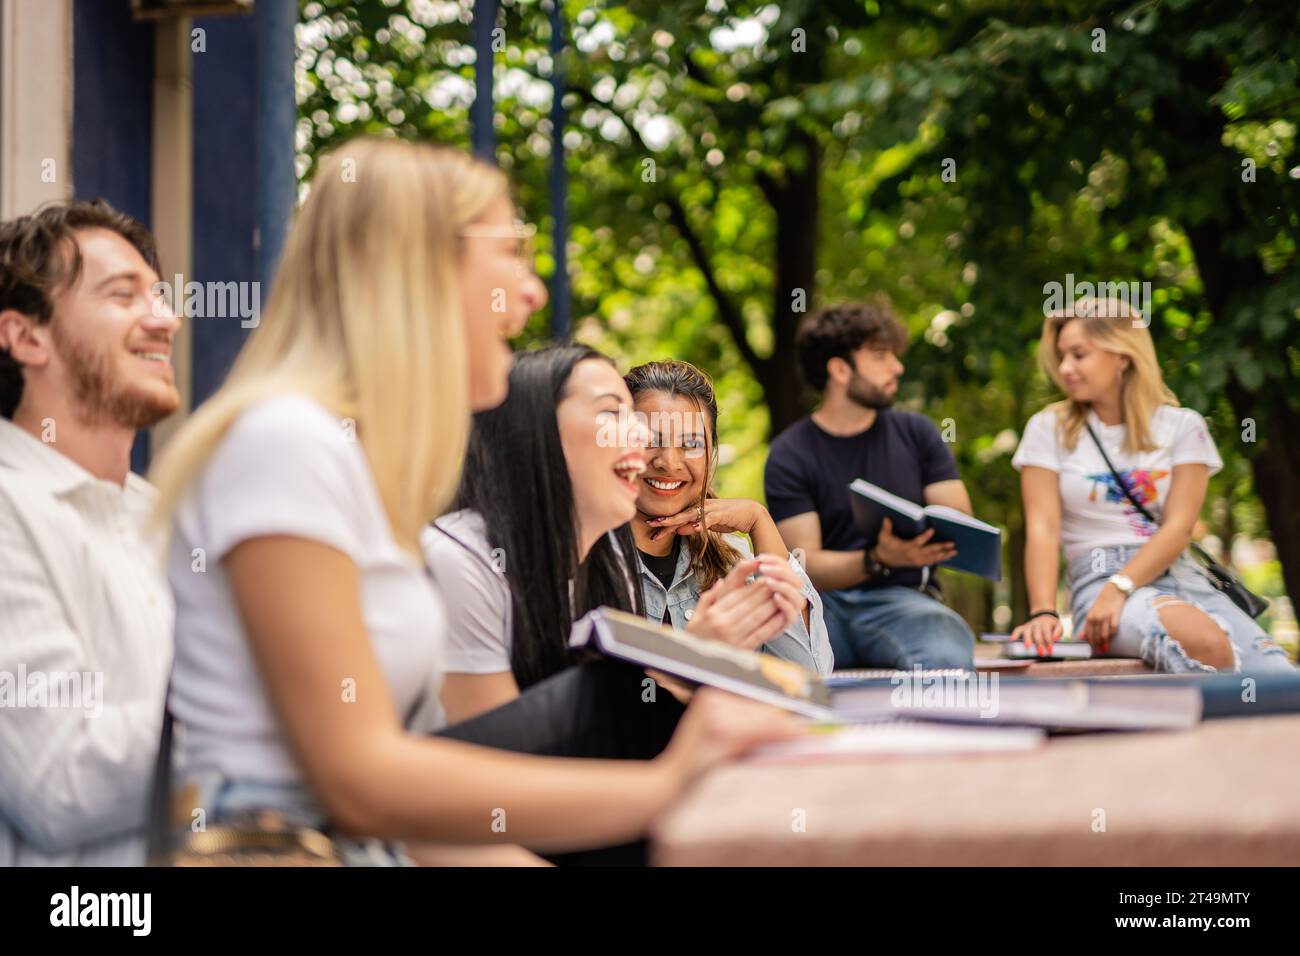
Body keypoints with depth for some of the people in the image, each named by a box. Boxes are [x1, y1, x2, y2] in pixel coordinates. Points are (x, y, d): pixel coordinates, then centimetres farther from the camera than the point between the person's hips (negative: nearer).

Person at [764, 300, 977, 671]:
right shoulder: (789, 455, 3)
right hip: (824, 601, -1)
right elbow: (806, 566, -6)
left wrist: (922, 548, -18)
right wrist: (878, 560, -25)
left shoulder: (916, 433, 11)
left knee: (946, 657, -37)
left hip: (902, 598, 1)